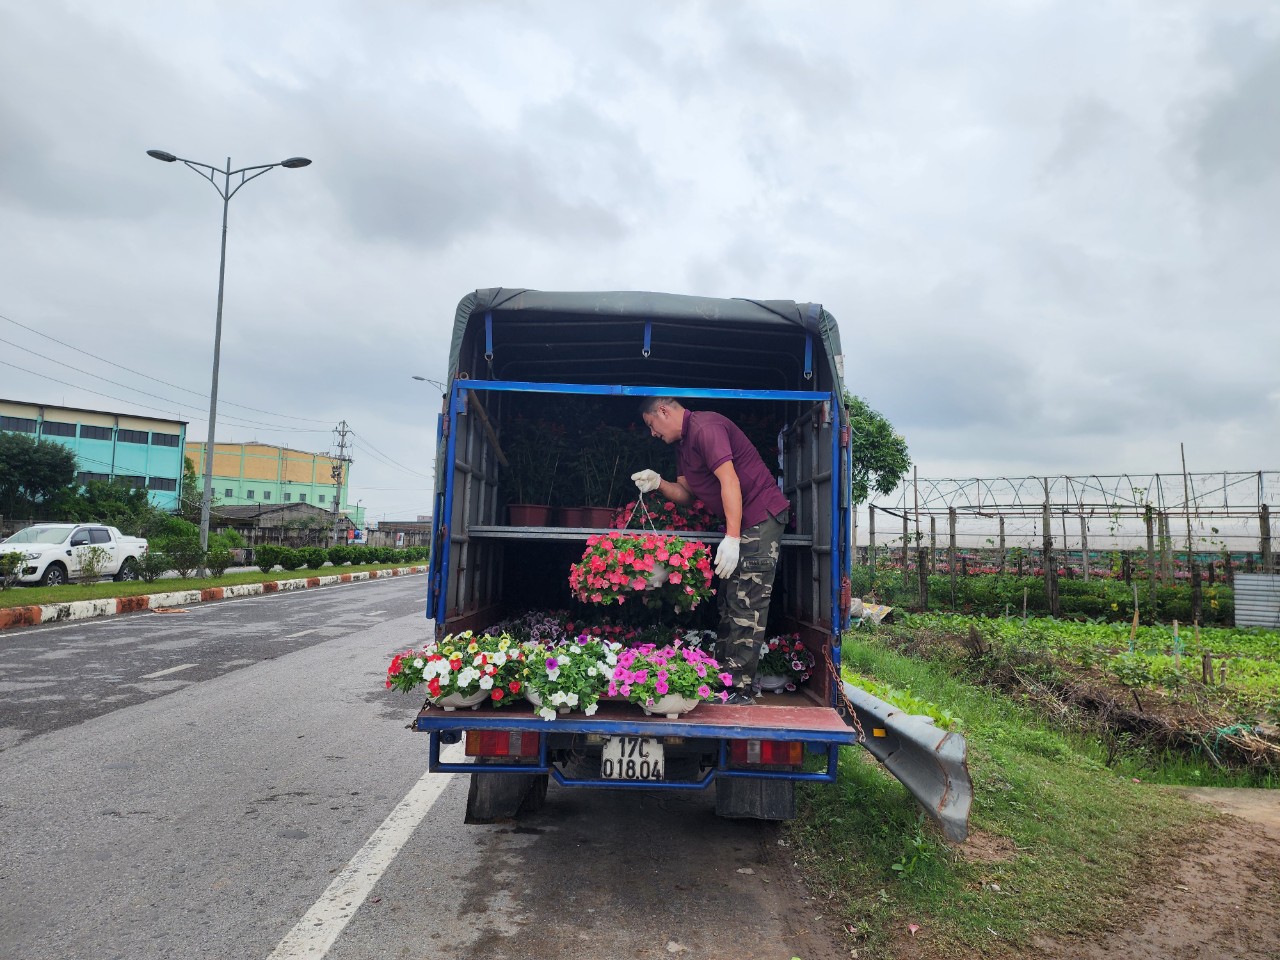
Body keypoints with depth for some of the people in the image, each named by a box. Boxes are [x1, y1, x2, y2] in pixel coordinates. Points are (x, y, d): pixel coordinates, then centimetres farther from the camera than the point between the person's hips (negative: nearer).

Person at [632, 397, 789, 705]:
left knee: (746, 605, -12)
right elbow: (686, 493, 15)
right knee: (727, 602, 12)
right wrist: (658, 484, -5)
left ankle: (741, 690, -10)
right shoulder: (683, 442, 16)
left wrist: (732, 537, -29)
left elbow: (729, 480, -24)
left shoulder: (704, 426, -16)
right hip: (737, 523, 11)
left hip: (761, 515, -11)